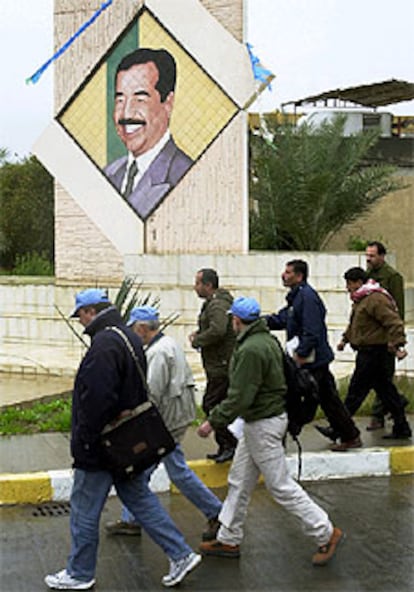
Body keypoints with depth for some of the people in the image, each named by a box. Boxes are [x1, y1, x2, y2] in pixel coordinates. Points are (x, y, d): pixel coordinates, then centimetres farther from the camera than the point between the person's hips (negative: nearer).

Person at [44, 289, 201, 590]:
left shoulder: (104, 344, -21)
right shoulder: (130, 337, 11)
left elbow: (96, 399, -27)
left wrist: (83, 441, -18)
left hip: (102, 447, -10)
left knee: (84, 509, 5)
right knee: (140, 498, 16)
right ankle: (181, 554, 15)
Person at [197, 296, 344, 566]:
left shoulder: (250, 350, -24)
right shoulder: (267, 340, 7)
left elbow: (240, 398, -24)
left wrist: (213, 421, -15)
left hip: (263, 424, -10)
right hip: (258, 423, 10)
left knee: (281, 485, -2)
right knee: (239, 481, 16)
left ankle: (327, 533, 7)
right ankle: (229, 540, 25)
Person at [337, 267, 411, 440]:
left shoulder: (376, 299, -18)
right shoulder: (360, 299, 16)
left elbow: (394, 323, -23)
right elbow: (354, 324, 30)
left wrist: (398, 345, -28)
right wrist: (345, 339, 26)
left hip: (373, 352, -10)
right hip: (366, 351, 10)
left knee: (356, 390, -6)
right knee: (385, 388, 12)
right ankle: (401, 428, 17)